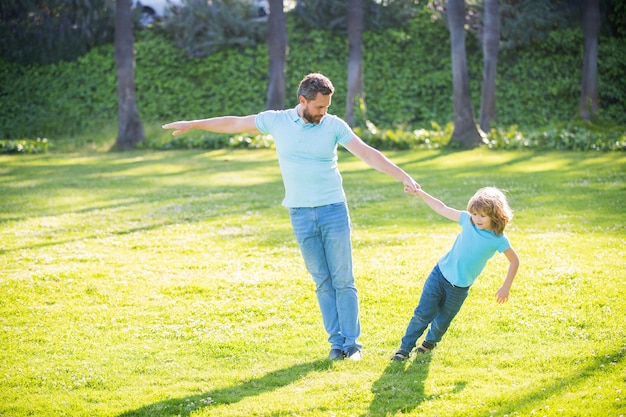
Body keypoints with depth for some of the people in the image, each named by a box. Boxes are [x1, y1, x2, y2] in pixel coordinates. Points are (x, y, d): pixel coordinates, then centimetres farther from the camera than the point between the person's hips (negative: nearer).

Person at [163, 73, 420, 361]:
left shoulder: (334, 125, -3)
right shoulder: (277, 121, 0)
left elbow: (368, 154, -7)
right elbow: (234, 124, 10)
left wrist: (404, 177, -16)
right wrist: (192, 124, 16)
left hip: (334, 210, -1)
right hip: (301, 215, 1)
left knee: (343, 281, 0)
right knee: (322, 282, 5)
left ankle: (352, 342, 5)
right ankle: (336, 342, 10)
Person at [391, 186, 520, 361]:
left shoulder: (498, 240, -16)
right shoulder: (467, 220, -9)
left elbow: (514, 261, -6)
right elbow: (442, 209, -1)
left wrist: (505, 288, -10)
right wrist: (419, 193, -4)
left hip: (460, 287, -1)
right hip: (441, 273, 1)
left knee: (442, 321, 11)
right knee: (422, 314, -2)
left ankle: (430, 342, 43)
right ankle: (405, 348, 11)